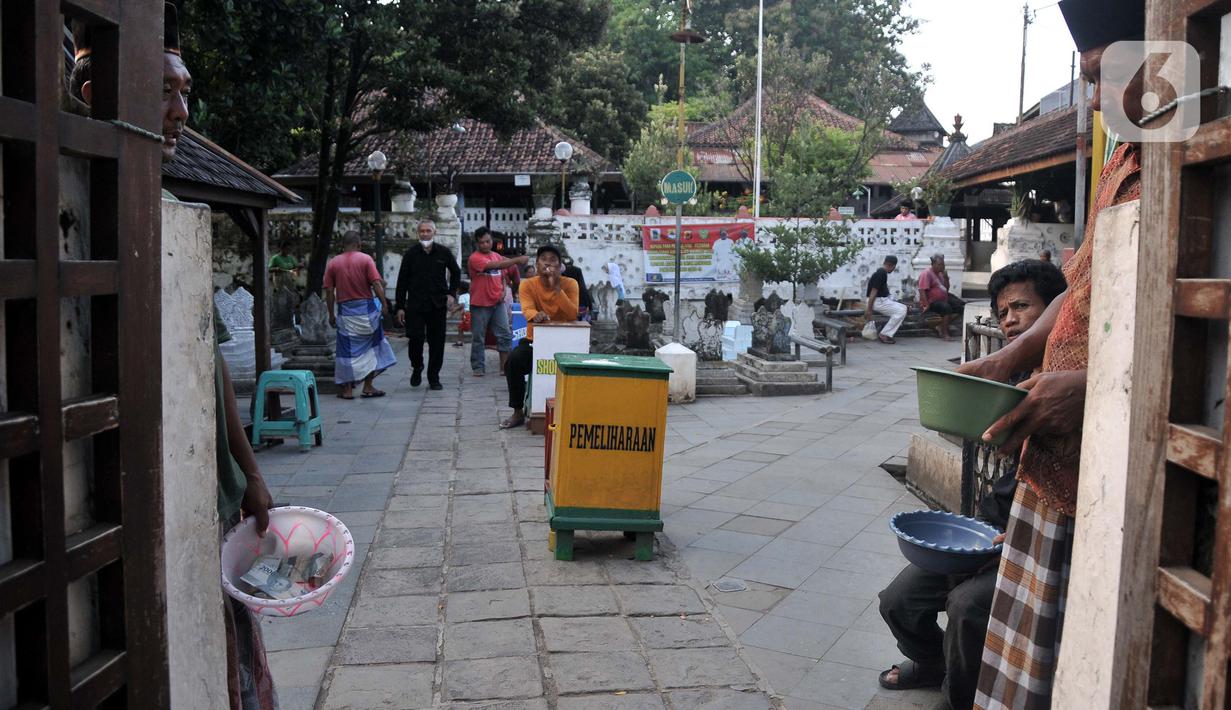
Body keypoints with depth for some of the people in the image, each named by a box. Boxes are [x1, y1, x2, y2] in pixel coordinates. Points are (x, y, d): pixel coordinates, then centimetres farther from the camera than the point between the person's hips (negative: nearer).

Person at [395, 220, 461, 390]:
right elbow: (402, 281, 4)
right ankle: (416, 368, 19)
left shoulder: (443, 252, 4)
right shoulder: (411, 253, 2)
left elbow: (456, 272, 18)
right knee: (415, 338, -8)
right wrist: (400, 306, 0)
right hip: (415, 304, -1)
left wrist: (451, 293, 5)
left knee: (437, 341, 2)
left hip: (438, 304, 1)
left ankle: (434, 377, 13)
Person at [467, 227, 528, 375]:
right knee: (478, 338, 4)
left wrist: (503, 291, 1)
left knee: (505, 335, 0)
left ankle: (505, 366, 5)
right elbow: (495, 265, -27)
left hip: (498, 303, 5)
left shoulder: (497, 256, 10)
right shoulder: (474, 258, -12)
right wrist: (517, 260, -32)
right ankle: (478, 367, 13)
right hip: (480, 304, -5)